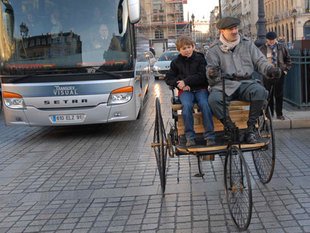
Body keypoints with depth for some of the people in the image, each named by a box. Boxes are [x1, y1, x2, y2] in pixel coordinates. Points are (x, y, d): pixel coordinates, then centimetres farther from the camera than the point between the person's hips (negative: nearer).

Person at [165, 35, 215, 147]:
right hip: (185, 90, 1)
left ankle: (210, 136, -25)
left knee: (204, 104, -30)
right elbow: (168, 79, 13)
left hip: (200, 88, -1)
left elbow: (202, 76, -4)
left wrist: (185, 81, -10)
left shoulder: (200, 58, 6)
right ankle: (190, 137, -26)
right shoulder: (176, 62, 13)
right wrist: (180, 84, -5)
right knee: (187, 106, -30)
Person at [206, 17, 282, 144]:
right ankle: (231, 129, -17)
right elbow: (210, 69, 1)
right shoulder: (214, 49, 8)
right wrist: (212, 73, -25)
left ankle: (250, 129, -16)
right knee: (214, 99, -35)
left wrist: (270, 69, -9)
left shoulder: (247, 44, 15)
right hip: (224, 84, -2)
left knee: (260, 91, -31)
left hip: (246, 82, 2)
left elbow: (260, 61, 13)